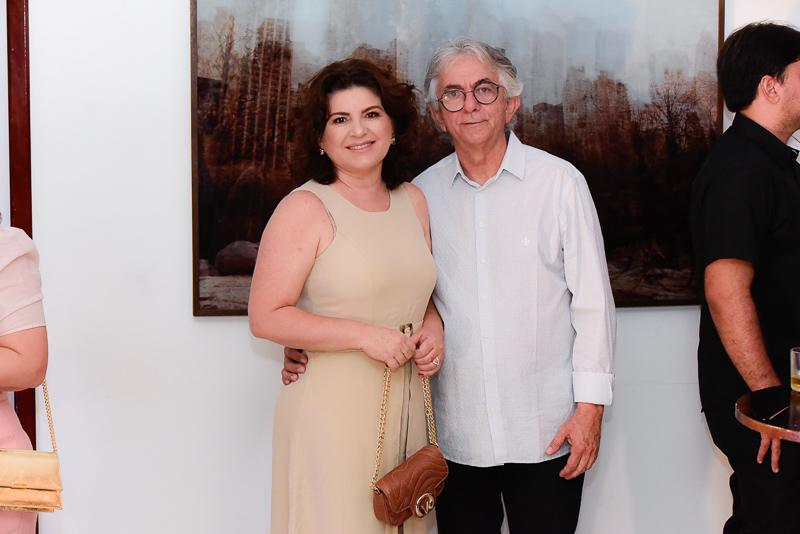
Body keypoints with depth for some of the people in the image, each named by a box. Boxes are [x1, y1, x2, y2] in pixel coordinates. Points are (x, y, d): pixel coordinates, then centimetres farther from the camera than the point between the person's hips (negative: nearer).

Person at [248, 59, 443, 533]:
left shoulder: (413, 200, 10)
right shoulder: (305, 209, -10)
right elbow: (266, 317, -14)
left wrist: (431, 338, 1)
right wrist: (365, 335, -18)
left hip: (406, 405, 6)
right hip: (331, 411, -6)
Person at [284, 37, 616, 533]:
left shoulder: (559, 182, -2)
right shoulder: (421, 194, 5)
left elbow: (592, 300, -1)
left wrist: (591, 404, -5)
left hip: (547, 431, -2)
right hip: (457, 434, 2)